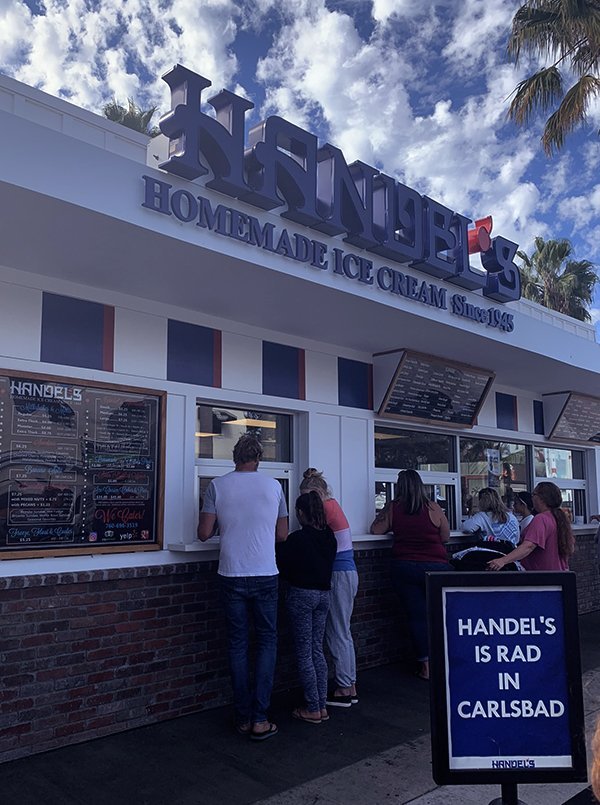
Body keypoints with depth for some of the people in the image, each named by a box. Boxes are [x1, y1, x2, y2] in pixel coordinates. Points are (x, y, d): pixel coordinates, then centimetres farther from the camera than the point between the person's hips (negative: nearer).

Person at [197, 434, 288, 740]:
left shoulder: (217, 486, -3)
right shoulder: (273, 486, -1)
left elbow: (203, 533, -4)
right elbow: (282, 534, 4)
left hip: (232, 576, 0)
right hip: (265, 576, 0)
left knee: (237, 643, 11)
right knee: (267, 641, 11)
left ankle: (243, 718, 17)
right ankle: (259, 719, 8)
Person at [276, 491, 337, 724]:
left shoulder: (297, 539, -16)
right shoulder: (329, 536, 2)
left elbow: (283, 567, -8)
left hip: (301, 594, -6)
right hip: (323, 594, 6)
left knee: (304, 652, 3)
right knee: (317, 649, 14)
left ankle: (312, 709, 8)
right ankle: (322, 705, 18)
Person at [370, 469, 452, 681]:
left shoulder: (392, 508, -1)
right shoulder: (433, 508, -3)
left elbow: (375, 530, 3)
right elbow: (445, 536, 4)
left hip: (404, 568, 1)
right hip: (435, 567, -1)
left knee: (417, 615, 6)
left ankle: (426, 665, 9)